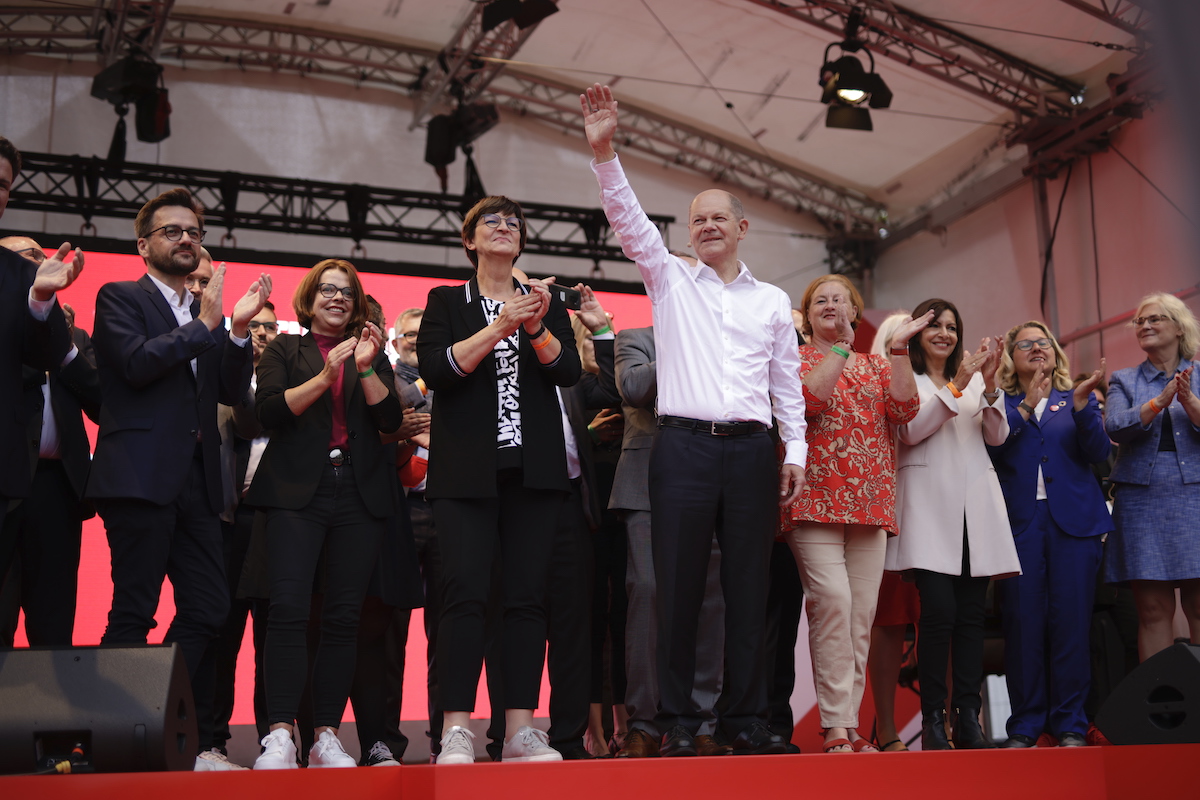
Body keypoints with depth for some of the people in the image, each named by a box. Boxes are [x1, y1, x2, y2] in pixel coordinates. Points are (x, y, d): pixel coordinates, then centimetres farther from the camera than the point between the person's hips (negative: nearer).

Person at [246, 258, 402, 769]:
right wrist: (325, 376, -12)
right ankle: (279, 736, -17)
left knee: (343, 617, -1)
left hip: (360, 495, 2)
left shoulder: (372, 354, 20)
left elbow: (390, 420, 7)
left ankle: (327, 737, 3)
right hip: (297, 491, -2)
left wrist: (366, 368, -6)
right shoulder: (284, 350, 14)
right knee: (288, 607, -16)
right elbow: (268, 411, -2)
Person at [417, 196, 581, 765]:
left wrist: (536, 329, -15)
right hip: (467, 471, -2)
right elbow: (436, 369, -5)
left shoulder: (545, 302, 17)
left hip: (533, 468, 3)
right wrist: (498, 327, -14)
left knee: (528, 596, -1)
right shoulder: (447, 302, 11)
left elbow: (569, 371, 3)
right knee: (465, 595, -11)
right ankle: (455, 731, -10)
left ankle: (520, 730, 2)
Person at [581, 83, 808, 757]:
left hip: (752, 449, 2)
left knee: (750, 584, 2)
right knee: (680, 583, -3)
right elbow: (629, 220, 0)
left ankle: (747, 717, 8)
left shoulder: (773, 301, 17)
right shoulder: (671, 279, 12)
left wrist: (795, 453, 6)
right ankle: (678, 720, 2)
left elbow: (788, 383, 16)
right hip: (686, 444, -2)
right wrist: (605, 152, -13)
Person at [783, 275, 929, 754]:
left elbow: (904, 409, 3)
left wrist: (899, 349, -2)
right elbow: (806, 398, -13)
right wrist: (841, 345, -12)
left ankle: (849, 727, 6)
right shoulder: (796, 359, 10)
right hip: (817, 500, -4)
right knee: (833, 600, -18)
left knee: (862, 614, 0)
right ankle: (836, 728, -15)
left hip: (870, 504, 4)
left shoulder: (875, 365, 21)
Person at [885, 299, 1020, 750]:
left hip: (976, 504, 4)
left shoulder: (976, 379, 20)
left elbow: (997, 436, 10)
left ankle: (969, 718, 2)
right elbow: (910, 432, -7)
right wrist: (958, 384, -12)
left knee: (971, 615, 0)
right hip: (930, 503, -4)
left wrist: (988, 385, -6)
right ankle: (933, 720, -8)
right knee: (939, 611, -14)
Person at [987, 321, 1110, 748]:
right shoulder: (1002, 403, 13)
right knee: (1023, 623, -3)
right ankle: (1025, 725, 5)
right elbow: (991, 448, -4)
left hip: (1073, 521, 1)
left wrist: (1082, 403, -13)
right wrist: (1025, 407, -11)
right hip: (1019, 522, -1)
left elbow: (1098, 451, 1)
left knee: (1070, 621, -3)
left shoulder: (1077, 399, 15)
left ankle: (1070, 723, 6)